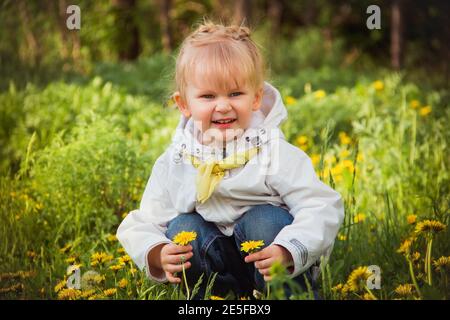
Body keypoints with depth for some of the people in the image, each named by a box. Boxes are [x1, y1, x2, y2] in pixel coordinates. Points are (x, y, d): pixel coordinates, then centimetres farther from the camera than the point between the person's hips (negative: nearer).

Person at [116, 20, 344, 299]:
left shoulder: (277, 154, -16)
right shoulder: (173, 164, -7)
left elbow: (323, 209, -21)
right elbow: (143, 226, -3)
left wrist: (288, 252, -38)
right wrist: (158, 255, -26)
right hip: (216, 268, 3)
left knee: (266, 219, -29)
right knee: (183, 228, -21)